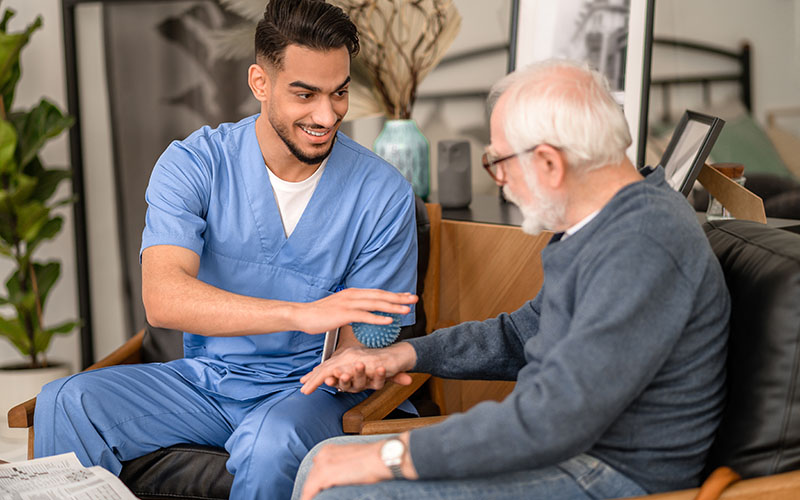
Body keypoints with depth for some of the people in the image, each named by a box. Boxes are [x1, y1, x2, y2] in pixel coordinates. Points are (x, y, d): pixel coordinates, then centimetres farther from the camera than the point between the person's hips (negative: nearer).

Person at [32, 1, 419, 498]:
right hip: (203, 379, 2)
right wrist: (302, 313, -39)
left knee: (272, 443, -36)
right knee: (66, 402, -23)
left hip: (306, 388, -2)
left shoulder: (383, 194, -9)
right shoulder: (193, 164, -8)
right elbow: (163, 298, -25)